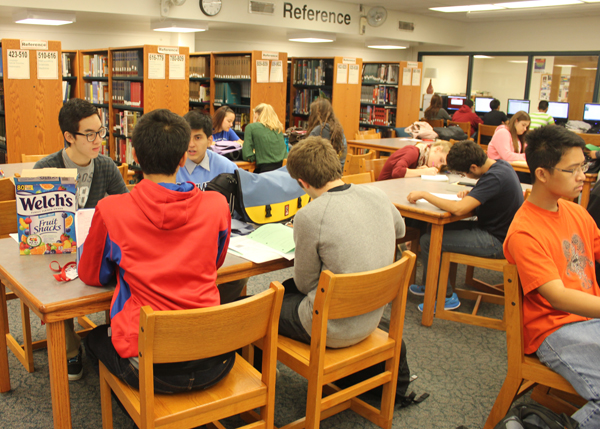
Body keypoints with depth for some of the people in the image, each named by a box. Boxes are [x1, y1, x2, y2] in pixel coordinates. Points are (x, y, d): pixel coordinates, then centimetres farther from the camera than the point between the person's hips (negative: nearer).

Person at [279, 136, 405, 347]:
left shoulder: (309, 217, -24)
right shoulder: (378, 196, -6)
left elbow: (305, 284, -11)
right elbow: (399, 229, 18)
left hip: (331, 331, -7)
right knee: (285, 288, 27)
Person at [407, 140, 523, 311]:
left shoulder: (494, 178, -27)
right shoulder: (501, 165, 3)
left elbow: (458, 209, -34)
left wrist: (424, 194, -23)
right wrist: (472, 194, 2)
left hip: (497, 241, -10)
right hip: (499, 230, 10)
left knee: (428, 241, -15)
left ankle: (445, 297, 0)